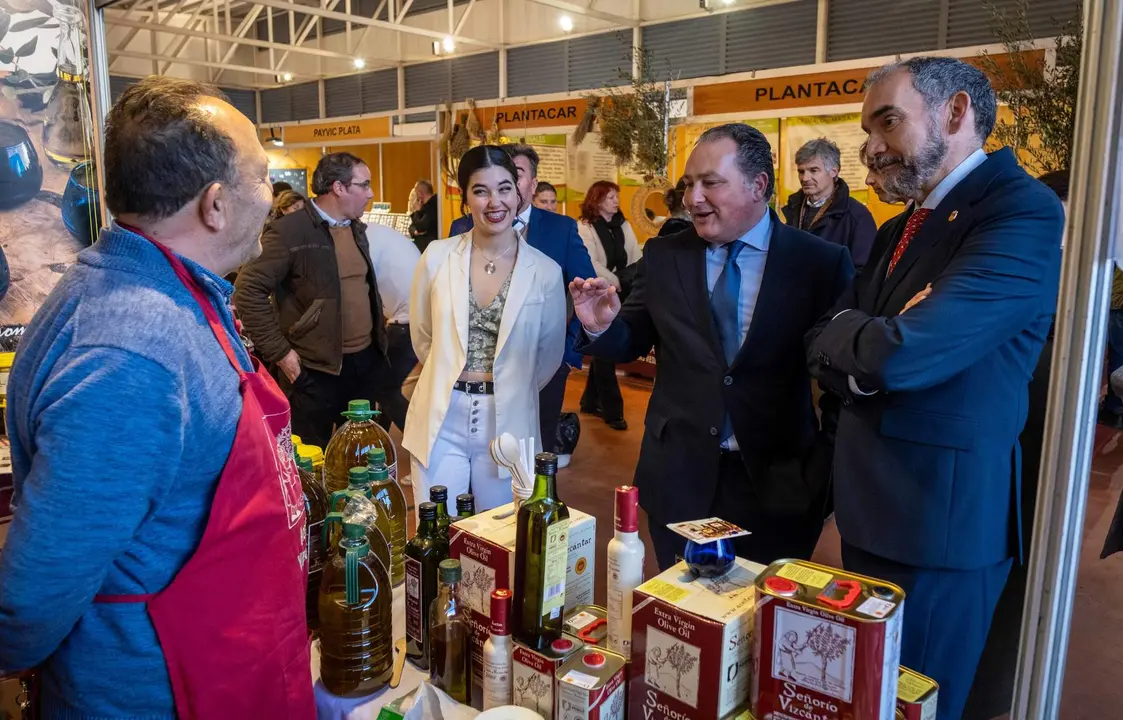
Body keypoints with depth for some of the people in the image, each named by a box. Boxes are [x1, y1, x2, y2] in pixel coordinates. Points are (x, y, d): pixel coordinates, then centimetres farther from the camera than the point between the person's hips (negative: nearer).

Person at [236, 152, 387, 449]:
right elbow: (249, 290, -16)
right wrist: (279, 352, -16)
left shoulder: (357, 229, 11)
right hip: (317, 369, -7)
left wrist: (379, 334, 14)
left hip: (366, 360, 7)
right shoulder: (289, 231, -14)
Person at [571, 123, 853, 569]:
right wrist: (602, 327, -15)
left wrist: (829, 465, -4)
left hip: (778, 485, -1)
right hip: (678, 478, 2)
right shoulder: (663, 256, 1)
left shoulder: (821, 263, -6)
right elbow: (632, 343, 6)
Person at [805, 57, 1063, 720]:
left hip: (941, 512, -8)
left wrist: (851, 332, -8)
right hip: (874, 502, 8)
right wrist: (868, 345, -14)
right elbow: (824, 347, 7)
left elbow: (900, 354, -28)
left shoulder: (1024, 211, -17)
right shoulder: (902, 229, 12)